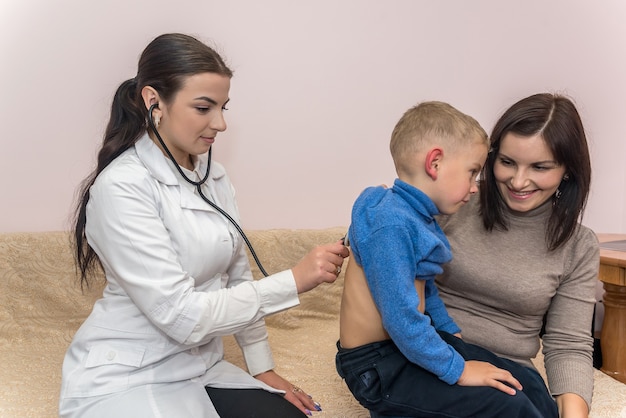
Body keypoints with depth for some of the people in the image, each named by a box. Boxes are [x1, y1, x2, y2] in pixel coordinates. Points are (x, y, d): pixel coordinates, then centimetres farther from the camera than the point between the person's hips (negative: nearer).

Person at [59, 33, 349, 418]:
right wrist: (293, 282, -25)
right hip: (123, 382, -6)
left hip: (200, 369, 6)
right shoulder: (121, 187, -20)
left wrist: (263, 367, 7)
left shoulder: (213, 177, 3)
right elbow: (181, 315, -24)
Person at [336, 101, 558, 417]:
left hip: (410, 345, 10)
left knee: (525, 384, 3)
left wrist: (453, 337, 17)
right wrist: (457, 369, -19)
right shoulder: (391, 225, -24)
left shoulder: (418, 218, 8)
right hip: (379, 368, -10)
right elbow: (400, 318, -27)